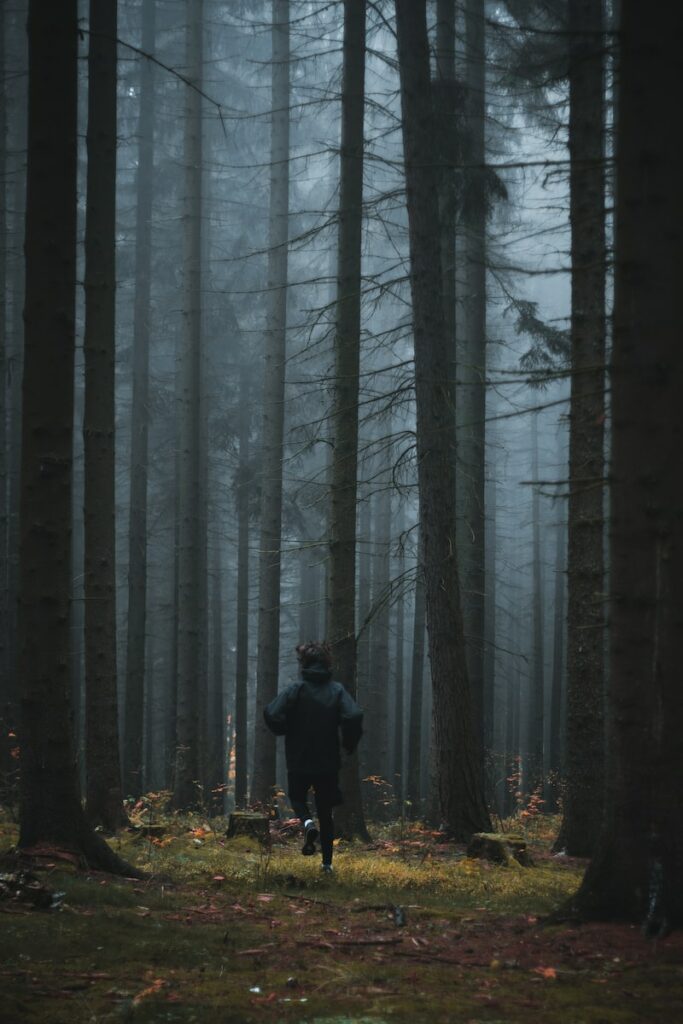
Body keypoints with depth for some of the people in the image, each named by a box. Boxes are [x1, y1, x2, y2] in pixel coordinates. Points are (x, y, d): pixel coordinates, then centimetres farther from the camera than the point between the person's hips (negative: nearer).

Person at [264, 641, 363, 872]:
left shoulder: (297, 689, -9)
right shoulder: (337, 690, -4)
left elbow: (272, 714, -21)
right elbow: (354, 717, -19)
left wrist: (285, 731, 0)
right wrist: (349, 744, -2)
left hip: (299, 760, -2)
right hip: (328, 762, 2)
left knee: (297, 797, 22)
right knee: (325, 812, 15)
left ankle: (307, 823, -11)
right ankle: (327, 861, 15)